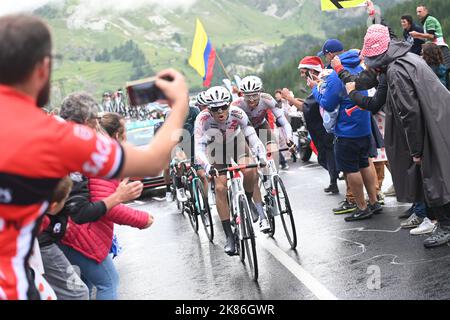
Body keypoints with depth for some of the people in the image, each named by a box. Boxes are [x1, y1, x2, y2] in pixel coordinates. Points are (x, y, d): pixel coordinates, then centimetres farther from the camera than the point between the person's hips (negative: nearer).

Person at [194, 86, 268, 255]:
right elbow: (198, 148, -39)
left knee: (249, 172, -29)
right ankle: (229, 236, -8)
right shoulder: (203, 119, -33)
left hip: (237, 144, 1)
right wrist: (207, 167, -56)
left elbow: (253, 137, -34)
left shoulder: (237, 113, -31)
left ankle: (248, 201, 4)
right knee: (220, 188, -16)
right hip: (215, 149, 0)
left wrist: (263, 157, -51)